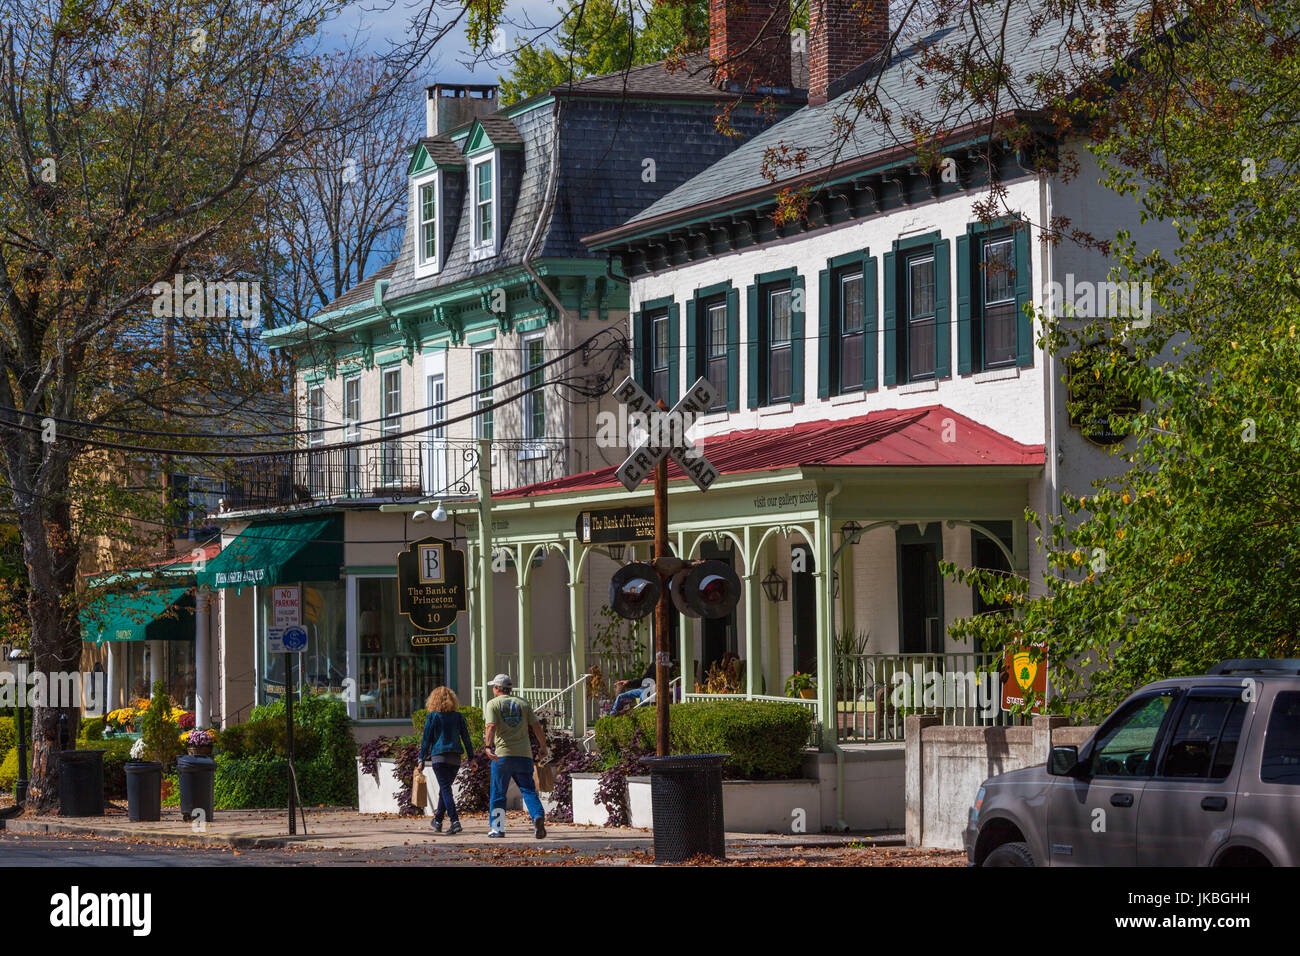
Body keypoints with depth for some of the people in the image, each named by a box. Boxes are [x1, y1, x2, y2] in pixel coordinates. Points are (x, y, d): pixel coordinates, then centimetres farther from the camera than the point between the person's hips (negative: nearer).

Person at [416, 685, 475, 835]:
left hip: (438, 756, -4)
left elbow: (426, 739, -2)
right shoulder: (458, 716, 6)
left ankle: (455, 821, -20)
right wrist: (471, 757, 10)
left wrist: (421, 759, 2)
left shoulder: (432, 716, -2)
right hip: (455, 758, 4)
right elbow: (466, 737, 6)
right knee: (444, 788, 19)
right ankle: (438, 820, 29)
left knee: (445, 789, -6)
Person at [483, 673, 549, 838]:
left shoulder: (493, 704, 3)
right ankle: (538, 816, -24)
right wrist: (543, 747, 18)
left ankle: (497, 828, 11)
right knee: (528, 790, 1)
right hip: (524, 755, 2)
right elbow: (536, 727, 9)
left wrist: (488, 746, -23)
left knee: (498, 793, 8)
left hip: (502, 755, -2)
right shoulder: (523, 703, 13)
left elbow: (491, 726, -13)